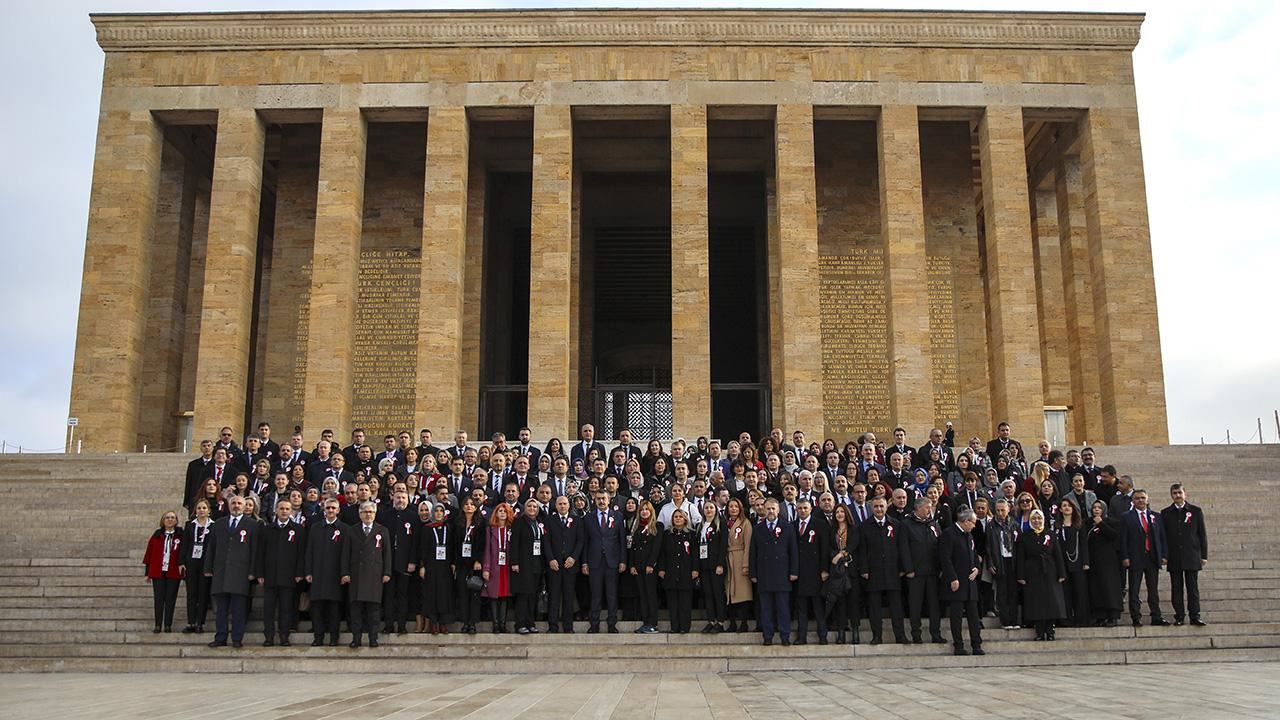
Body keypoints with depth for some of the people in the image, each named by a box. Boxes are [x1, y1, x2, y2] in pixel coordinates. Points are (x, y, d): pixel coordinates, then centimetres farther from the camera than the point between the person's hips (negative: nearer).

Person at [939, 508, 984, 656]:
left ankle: (976, 645, 11)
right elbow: (945, 558, -15)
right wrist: (953, 579, -18)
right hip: (956, 582, -8)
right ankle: (958, 646, 4)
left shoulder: (969, 535, 17)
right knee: (956, 616, -2)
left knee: (974, 615, 7)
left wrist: (977, 569, 5)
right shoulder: (948, 534, -10)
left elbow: (974, 555, 25)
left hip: (970, 581, 8)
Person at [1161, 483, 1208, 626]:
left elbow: (1202, 535, 6)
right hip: (1174, 558, 1)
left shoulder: (1196, 511, 6)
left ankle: (1195, 616, 4)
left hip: (1192, 557, -1)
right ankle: (1179, 616, 7)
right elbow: (1163, 535, 7)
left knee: (1193, 587, 0)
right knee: (1176, 588, 2)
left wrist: (1204, 555, 2)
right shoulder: (1165, 513, 7)